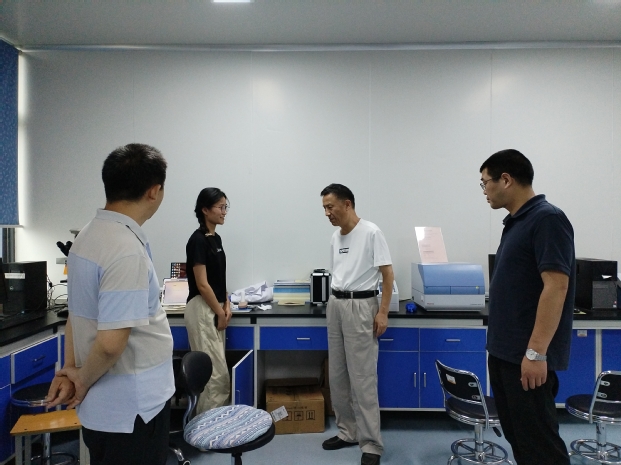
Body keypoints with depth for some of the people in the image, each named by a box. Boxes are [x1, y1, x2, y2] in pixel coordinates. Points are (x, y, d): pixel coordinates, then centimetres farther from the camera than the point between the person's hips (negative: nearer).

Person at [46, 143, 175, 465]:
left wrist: (70, 369, 5)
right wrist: (83, 380, -10)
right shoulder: (127, 250, -27)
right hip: (132, 409, -8)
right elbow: (111, 342, -28)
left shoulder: (88, 235, 3)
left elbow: (77, 315, 9)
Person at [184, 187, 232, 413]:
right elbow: (202, 284, -19)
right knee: (217, 372, -4)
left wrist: (226, 305, 6)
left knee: (212, 370, 15)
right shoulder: (198, 240, -17)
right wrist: (220, 313, -12)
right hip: (202, 310, -9)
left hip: (215, 309, 10)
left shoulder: (216, 238, 12)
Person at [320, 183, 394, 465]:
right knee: (337, 376, 13)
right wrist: (333, 303, 13)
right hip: (335, 305, 8)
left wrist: (383, 312, -14)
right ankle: (348, 431, 27)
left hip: (361, 306, -8)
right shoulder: (335, 237, 12)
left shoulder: (371, 232, -10)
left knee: (363, 378, -3)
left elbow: (387, 274, -10)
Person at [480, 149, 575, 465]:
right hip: (504, 352, 10)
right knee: (518, 437, 17)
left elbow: (555, 287, -22)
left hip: (528, 356, -10)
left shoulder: (547, 219, -16)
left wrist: (536, 352, -23)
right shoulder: (515, 222, 13)